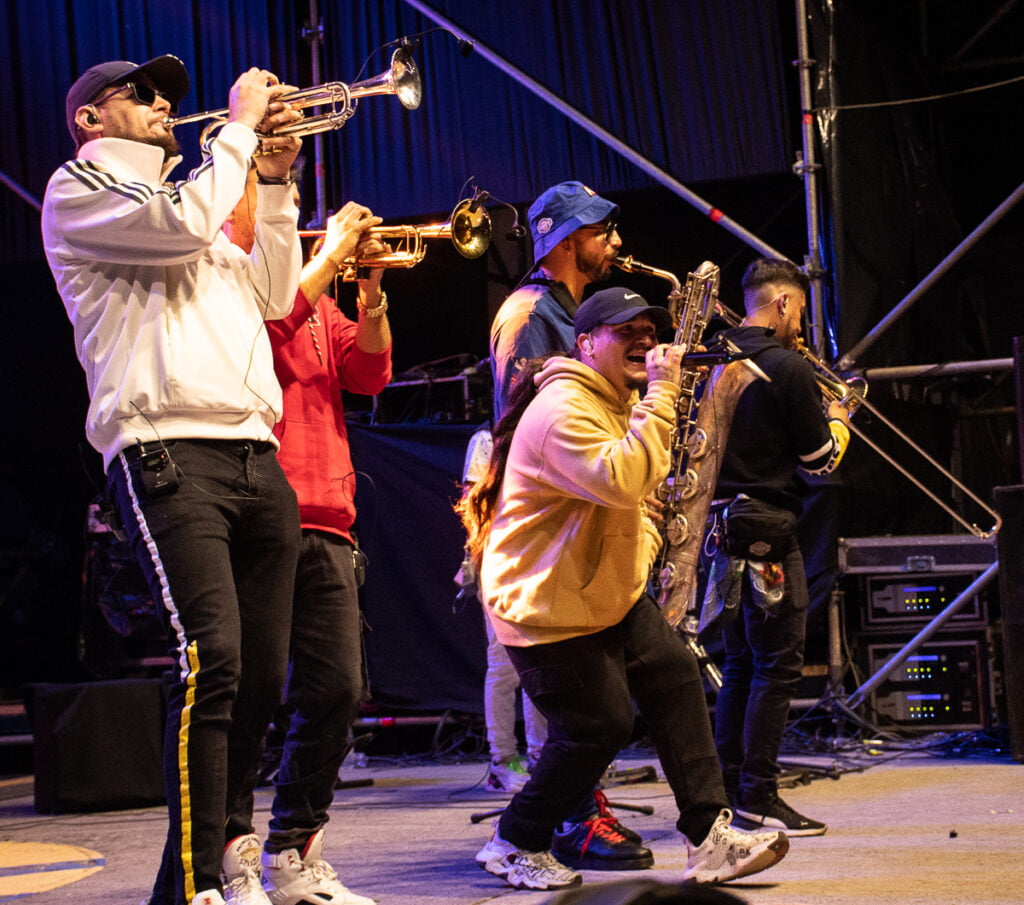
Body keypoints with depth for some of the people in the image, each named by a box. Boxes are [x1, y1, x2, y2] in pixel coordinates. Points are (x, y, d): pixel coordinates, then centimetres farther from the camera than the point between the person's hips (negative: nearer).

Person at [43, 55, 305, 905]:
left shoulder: (187, 203, 32)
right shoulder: (77, 190, 7)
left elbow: (273, 295, 27)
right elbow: (183, 227, -10)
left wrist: (274, 181, 20)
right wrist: (239, 126, 2)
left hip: (256, 456, 8)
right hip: (167, 449, -8)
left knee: (261, 675, 5)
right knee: (212, 660, -21)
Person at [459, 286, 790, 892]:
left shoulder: (626, 404, 13)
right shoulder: (563, 410, -21)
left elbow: (647, 490, 27)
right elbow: (622, 480, -37)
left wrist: (643, 549, 7)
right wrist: (661, 393, -32)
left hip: (614, 592, 10)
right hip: (546, 605, -10)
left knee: (678, 678, -1)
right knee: (602, 725, -8)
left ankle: (710, 837, 2)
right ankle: (515, 845, 12)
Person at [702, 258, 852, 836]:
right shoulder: (789, 368, -13)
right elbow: (822, 459, -8)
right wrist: (839, 422, 13)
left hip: (724, 523, 8)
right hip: (769, 529, -8)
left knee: (741, 663, 15)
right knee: (779, 665, -3)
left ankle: (727, 788, 18)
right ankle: (758, 798, -4)